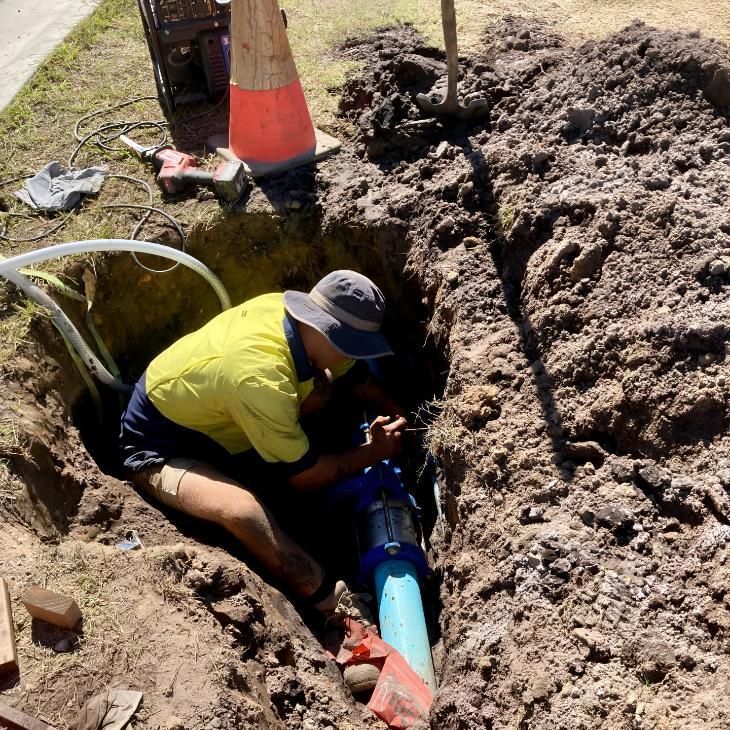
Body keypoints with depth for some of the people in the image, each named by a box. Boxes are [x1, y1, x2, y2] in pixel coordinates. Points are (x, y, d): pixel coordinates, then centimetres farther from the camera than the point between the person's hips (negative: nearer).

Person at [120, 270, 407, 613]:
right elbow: (305, 478, -23)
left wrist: (392, 409, -3)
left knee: (321, 384, 1)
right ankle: (330, 599, -18)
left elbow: (351, 370, 7)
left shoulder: (286, 307, -15)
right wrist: (375, 451, -12)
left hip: (205, 418, 8)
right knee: (242, 510, -36)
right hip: (159, 449, -8)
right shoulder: (261, 379, -37)